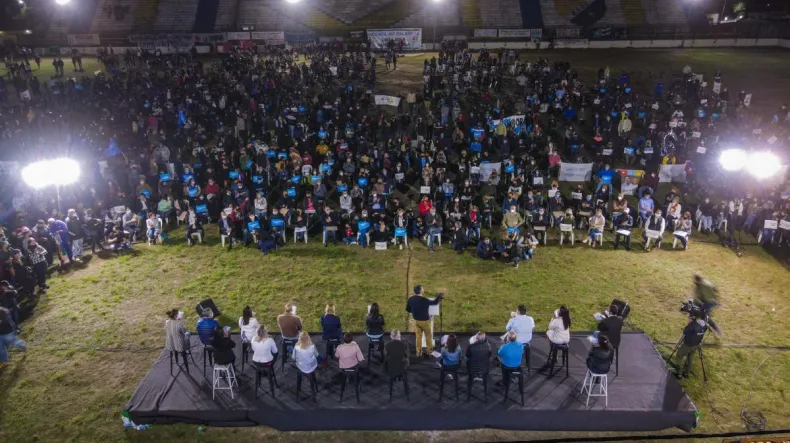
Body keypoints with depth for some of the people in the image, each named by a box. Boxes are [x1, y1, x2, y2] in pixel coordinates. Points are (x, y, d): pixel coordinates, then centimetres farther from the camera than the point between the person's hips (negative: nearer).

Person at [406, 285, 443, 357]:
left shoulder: (410, 299, -8)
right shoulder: (423, 300, -24)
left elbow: (408, 309, 4)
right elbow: (434, 302, -11)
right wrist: (440, 297, 4)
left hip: (416, 320, 5)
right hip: (425, 321, -5)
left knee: (418, 336, 14)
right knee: (428, 336, 13)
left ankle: (418, 352, 18)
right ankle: (429, 351, 21)